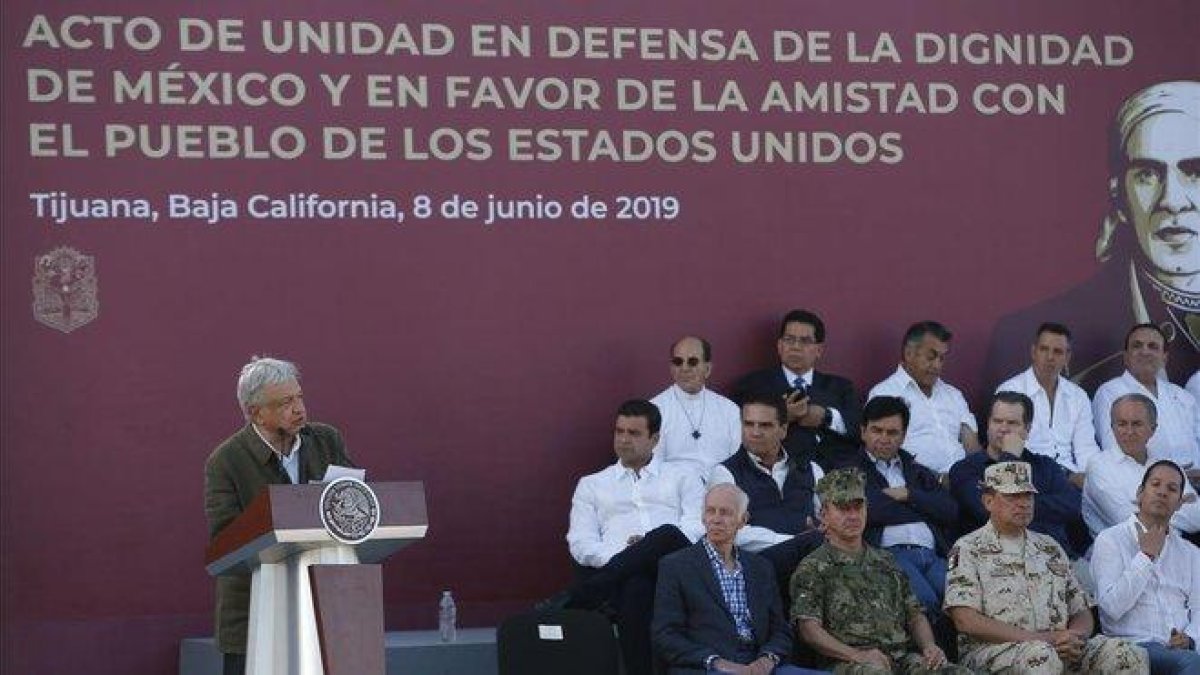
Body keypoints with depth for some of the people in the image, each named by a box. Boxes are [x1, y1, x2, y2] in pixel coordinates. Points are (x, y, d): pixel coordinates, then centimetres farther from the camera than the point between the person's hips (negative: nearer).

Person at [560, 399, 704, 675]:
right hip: (613, 567, -1)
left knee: (668, 536, -37)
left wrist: (649, 546, -12)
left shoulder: (682, 479, 24)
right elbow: (580, 545, 12)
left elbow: (698, 528, 7)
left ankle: (572, 600, -35)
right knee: (635, 587, -41)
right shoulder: (591, 485, 26)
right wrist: (619, 557, -10)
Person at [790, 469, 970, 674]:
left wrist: (929, 646, 1)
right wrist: (857, 655, -19)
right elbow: (809, 629, -5)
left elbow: (915, 615, 24)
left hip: (903, 656, 5)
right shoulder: (812, 568, 8)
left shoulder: (885, 562, 27)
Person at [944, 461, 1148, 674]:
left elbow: (1082, 612, 22)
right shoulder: (967, 550, 6)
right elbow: (966, 621, -8)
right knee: (1041, 656, -39)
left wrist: (1074, 637, -5)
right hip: (991, 650, -5)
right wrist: (1043, 638, -13)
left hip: (1060, 648, 6)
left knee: (1129, 656, -19)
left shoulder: (1050, 548, 24)